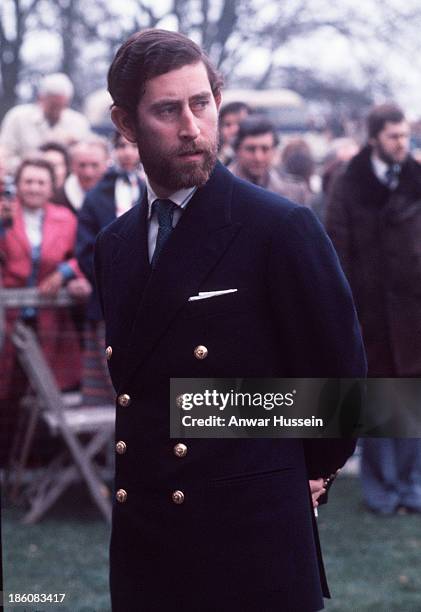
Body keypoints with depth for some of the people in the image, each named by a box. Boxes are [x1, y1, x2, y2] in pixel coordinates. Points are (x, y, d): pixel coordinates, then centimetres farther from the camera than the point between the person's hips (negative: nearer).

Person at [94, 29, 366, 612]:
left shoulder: (283, 228, -10)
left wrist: (295, 477, 7)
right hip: (143, 547, 5)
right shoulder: (114, 246, 9)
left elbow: (339, 374, -3)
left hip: (251, 547, -5)